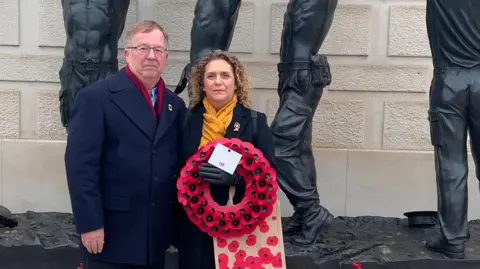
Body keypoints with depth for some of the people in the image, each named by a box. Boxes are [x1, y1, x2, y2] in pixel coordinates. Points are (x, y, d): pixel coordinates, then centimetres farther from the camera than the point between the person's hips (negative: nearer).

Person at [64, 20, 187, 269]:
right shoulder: (96, 97, -8)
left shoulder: (175, 104, 10)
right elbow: (80, 165, -14)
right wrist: (90, 224, -17)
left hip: (156, 235, 6)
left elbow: (177, 162, 11)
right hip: (111, 233, -5)